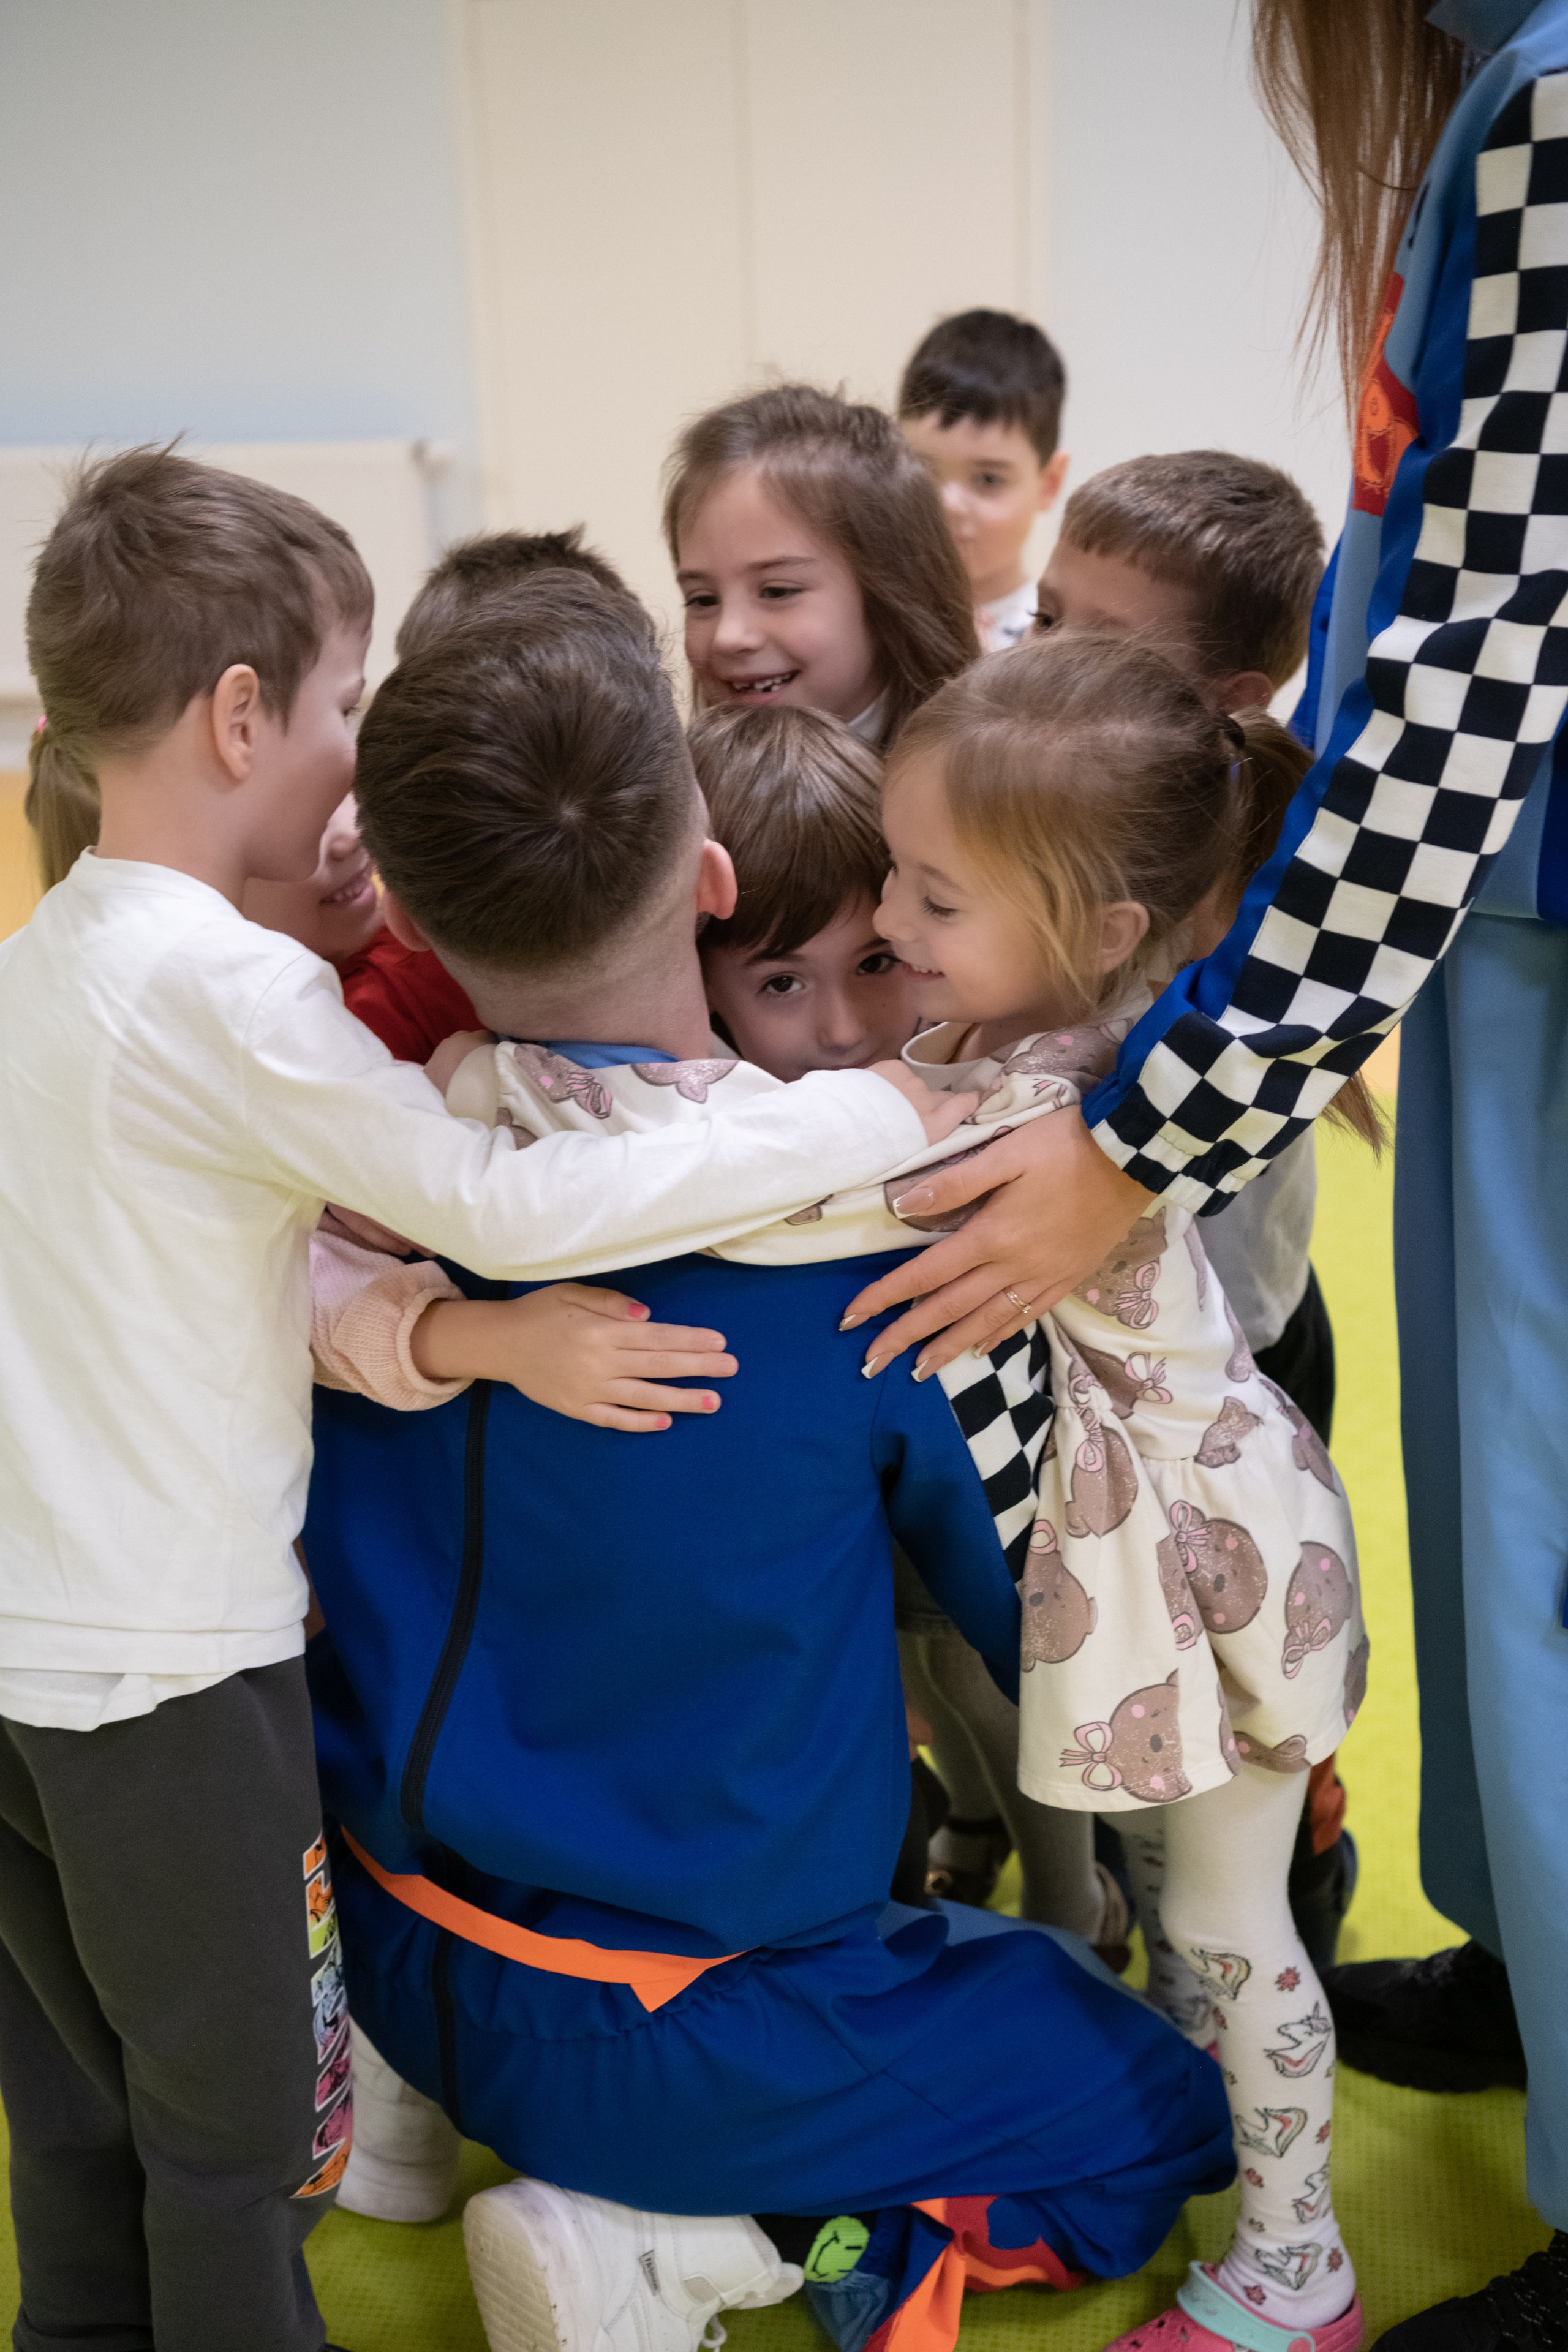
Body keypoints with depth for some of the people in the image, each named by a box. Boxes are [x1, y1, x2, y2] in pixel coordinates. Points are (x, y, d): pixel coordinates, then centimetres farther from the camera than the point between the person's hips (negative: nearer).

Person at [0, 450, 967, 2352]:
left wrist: (456, 1327, -2)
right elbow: (507, 1207, -25)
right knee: (238, 2133, 10)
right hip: (172, 1666, -8)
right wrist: (889, 1108, -20)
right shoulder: (232, 989, -20)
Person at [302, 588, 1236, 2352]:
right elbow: (1057, 1632, -12)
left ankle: (443, 2121, 17)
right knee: (1164, 2100, 17)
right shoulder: (870, 1236, -27)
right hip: (694, 2036, -6)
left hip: (405, 1963, 6)